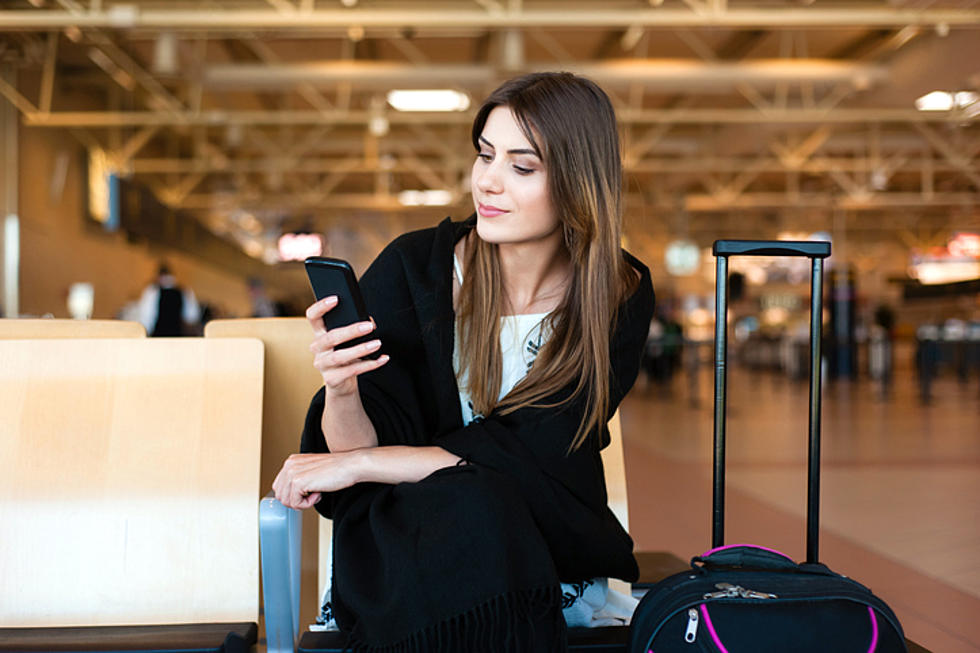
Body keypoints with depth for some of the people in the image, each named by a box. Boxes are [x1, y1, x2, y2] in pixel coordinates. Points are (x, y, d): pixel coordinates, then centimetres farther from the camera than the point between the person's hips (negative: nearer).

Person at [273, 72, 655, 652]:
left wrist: (355, 464, -19)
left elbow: (525, 454, -14)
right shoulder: (412, 267, -8)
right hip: (408, 540, 0)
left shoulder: (619, 297, -7)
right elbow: (356, 445, -10)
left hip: (550, 543, 0)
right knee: (465, 506, -34)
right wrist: (340, 391, -33)